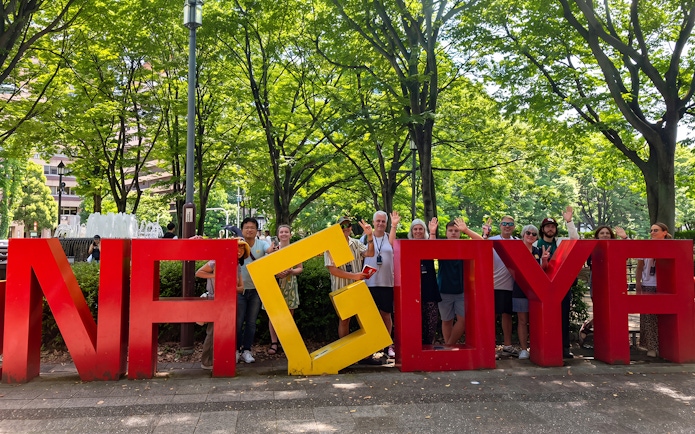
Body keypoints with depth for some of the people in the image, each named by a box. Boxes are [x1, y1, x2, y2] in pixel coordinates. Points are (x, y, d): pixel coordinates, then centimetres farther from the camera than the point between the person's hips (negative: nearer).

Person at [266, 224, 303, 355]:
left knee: (289, 314, 5)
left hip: (290, 285, 1)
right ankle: (274, 342, 2)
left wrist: (291, 271, -13)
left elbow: (300, 268, 7)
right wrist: (276, 272, -14)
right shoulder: (273, 249, 4)